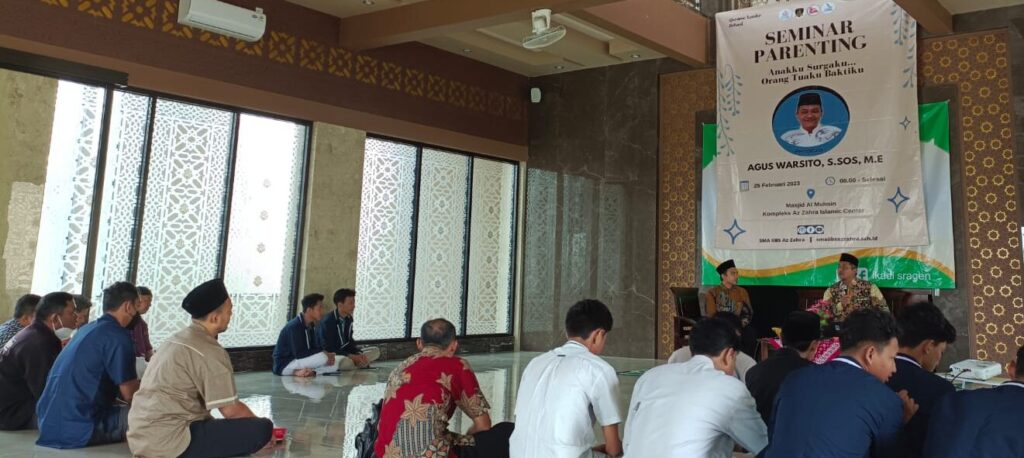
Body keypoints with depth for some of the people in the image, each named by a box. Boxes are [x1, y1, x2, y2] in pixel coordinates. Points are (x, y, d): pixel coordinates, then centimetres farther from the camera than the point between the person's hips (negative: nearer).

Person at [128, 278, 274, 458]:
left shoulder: (178, 339, 14)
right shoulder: (209, 352, -14)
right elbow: (231, 410, -12)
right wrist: (260, 426, 6)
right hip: (167, 441, -10)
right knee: (262, 429, -12)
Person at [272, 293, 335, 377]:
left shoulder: (311, 326, 6)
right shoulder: (294, 326, -21)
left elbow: (315, 348, 5)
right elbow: (299, 354, -28)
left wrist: (327, 355, -17)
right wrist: (324, 353, -23)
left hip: (297, 362, 9)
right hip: (284, 365, -9)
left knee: (333, 365, -5)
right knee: (323, 357, -29)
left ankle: (299, 371, -11)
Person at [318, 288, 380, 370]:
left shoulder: (348, 319, 4)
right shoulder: (327, 322, -21)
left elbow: (350, 341, 10)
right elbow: (328, 349, -23)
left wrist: (359, 353, -10)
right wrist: (351, 356, -27)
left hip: (343, 353, 8)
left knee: (375, 351, 2)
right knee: (346, 362, -40)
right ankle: (361, 364, -10)